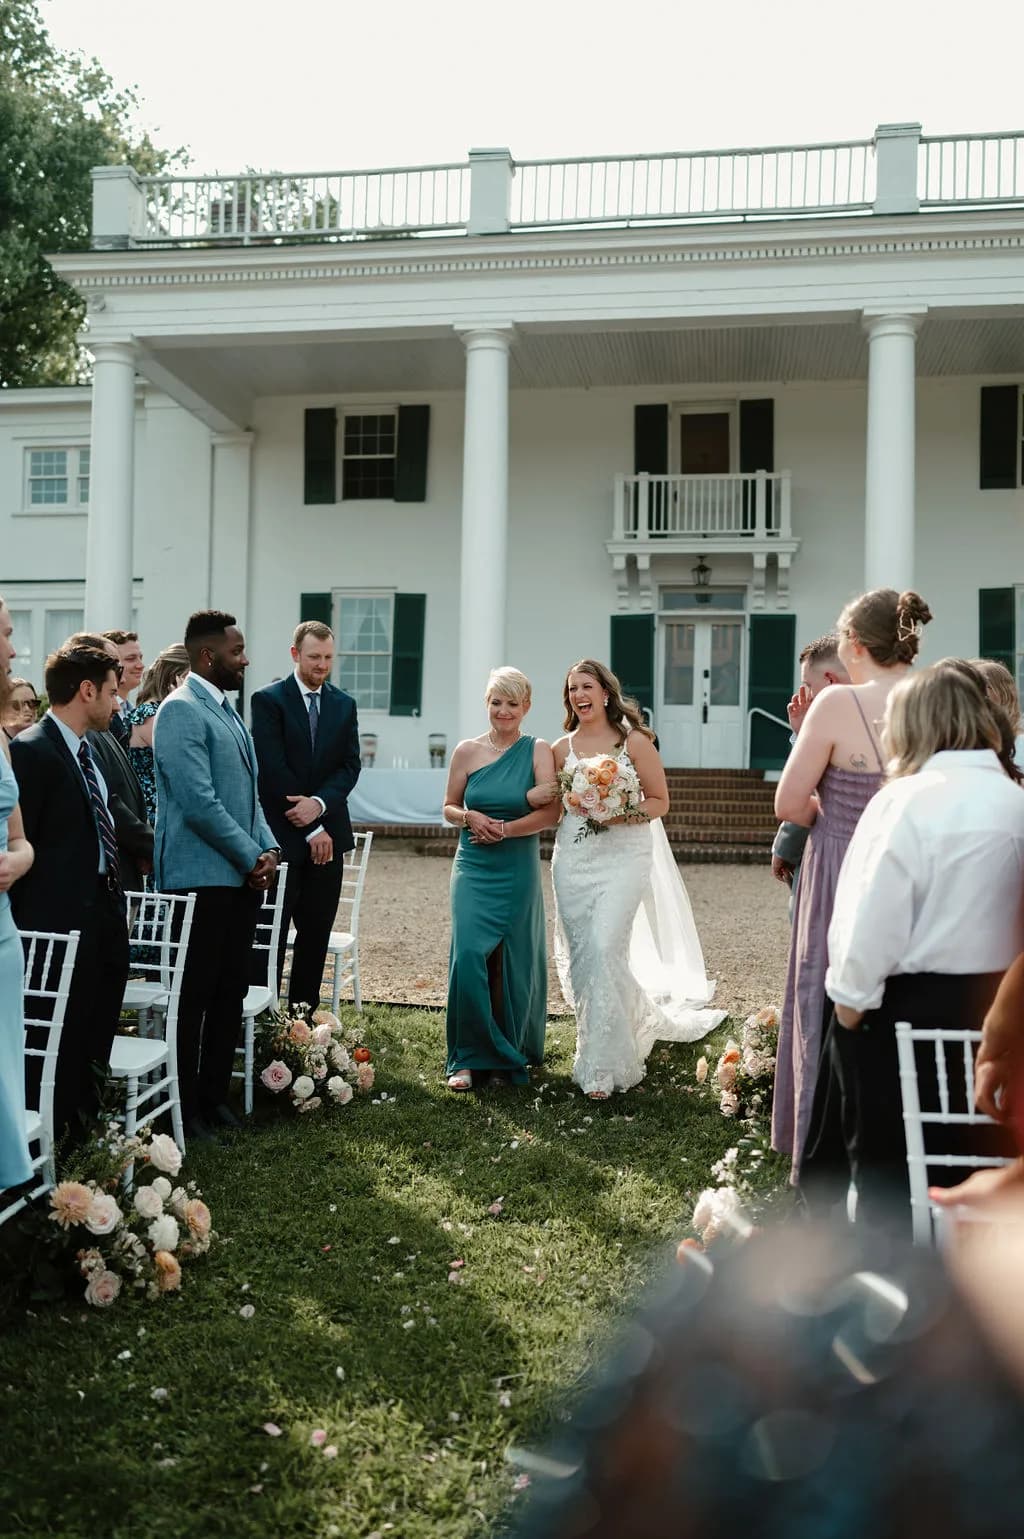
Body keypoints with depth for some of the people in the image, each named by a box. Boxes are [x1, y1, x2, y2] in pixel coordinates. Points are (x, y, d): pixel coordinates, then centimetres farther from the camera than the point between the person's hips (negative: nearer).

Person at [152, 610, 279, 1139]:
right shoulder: (181, 711, -13)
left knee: (230, 993, 12)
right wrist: (252, 858, -13)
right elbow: (200, 803, -20)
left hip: (242, 876, 9)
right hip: (201, 877, -9)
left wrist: (268, 848, 4)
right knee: (194, 997, 0)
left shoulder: (226, 710, 17)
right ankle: (183, 1109, 10)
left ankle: (214, 1095, 23)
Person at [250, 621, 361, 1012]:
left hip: (327, 836, 5)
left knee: (316, 933, 8)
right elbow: (273, 769, -10)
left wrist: (320, 803, -14)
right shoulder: (268, 700, -3)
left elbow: (351, 765, 5)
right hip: (281, 834, -4)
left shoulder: (344, 705, 13)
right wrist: (311, 829, -11)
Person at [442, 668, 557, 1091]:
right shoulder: (467, 751, 5)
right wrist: (470, 817, -9)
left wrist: (504, 829, -16)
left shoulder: (538, 751, -1)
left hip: (518, 871, -1)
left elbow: (550, 812, -9)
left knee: (514, 963, 5)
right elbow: (449, 808, 11)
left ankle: (509, 1058, 22)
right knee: (469, 955, -11)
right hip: (474, 868, 1)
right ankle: (469, 1058, 1)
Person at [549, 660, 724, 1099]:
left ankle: (601, 1064, -4)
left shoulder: (634, 742, -1)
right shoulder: (561, 749, 9)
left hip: (623, 857, -4)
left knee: (604, 948, -15)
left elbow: (660, 801, 0)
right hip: (573, 859, 4)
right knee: (580, 955, 4)